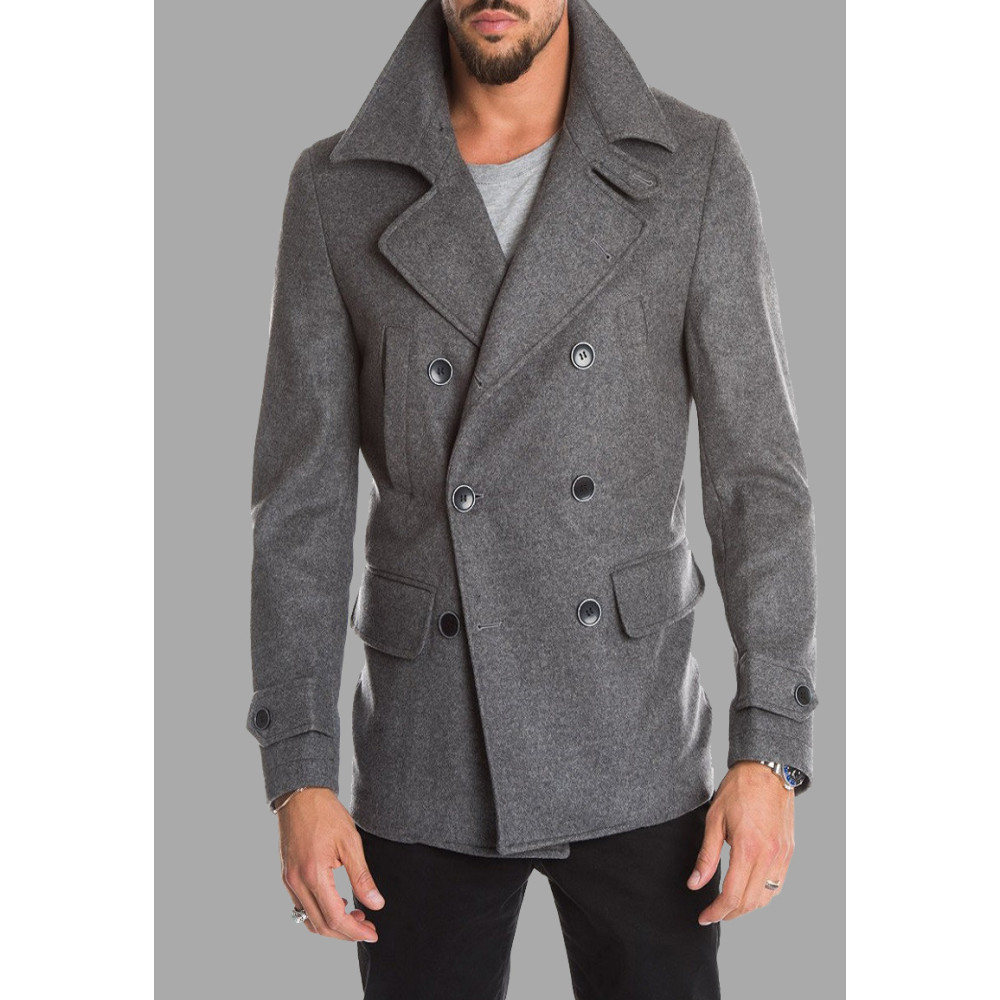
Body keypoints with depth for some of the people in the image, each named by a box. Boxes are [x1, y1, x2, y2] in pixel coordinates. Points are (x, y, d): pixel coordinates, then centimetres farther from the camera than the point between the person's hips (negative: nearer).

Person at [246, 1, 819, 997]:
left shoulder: (695, 167, -5)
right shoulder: (338, 190, -3)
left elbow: (757, 471, -5)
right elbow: (302, 499, -2)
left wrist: (771, 750, -12)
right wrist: (296, 775, -7)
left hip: (632, 758, 0)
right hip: (426, 765, 1)